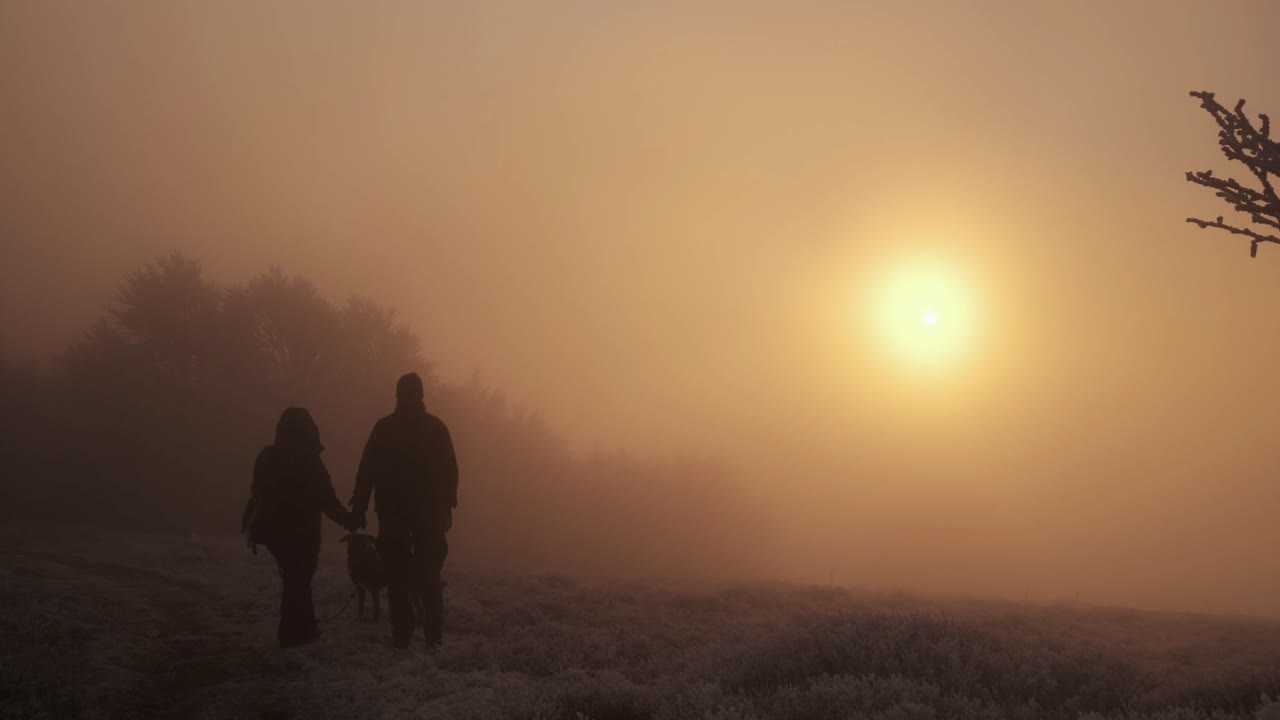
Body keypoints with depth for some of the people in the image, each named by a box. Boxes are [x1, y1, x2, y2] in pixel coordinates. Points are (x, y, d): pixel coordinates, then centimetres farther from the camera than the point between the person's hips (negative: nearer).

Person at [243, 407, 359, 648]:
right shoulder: (309, 461, -17)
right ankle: (293, 632, 8)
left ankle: (302, 628, 24)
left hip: (272, 529, 6)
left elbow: (259, 494, 11)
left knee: (295, 577, 19)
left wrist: (252, 525, 20)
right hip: (301, 532, -6)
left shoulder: (267, 457, 1)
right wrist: (350, 521, -5)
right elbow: (327, 500, -16)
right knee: (298, 580, 6)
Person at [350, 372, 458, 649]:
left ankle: (402, 635, 0)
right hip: (428, 513, 1)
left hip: (392, 513, -1)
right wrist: (447, 507, 10)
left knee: (398, 577, 4)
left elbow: (366, 471, -3)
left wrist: (359, 507, 2)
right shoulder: (435, 426, -1)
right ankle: (433, 635, 3)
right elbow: (449, 470, 1)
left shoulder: (383, 428, -2)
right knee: (429, 576, 7)